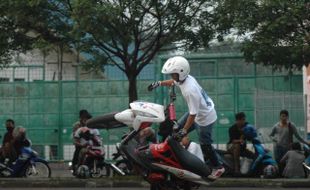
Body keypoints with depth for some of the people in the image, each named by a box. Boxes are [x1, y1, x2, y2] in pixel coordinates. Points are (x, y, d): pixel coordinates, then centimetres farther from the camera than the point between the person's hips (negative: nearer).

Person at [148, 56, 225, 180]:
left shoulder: (190, 90, -38)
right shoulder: (186, 78, -12)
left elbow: (193, 114, -31)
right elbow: (173, 82, 15)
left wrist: (184, 130, -25)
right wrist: (159, 83, 12)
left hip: (204, 118, -9)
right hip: (199, 110, 9)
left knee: (205, 145, 8)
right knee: (178, 128, 18)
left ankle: (218, 167, 28)